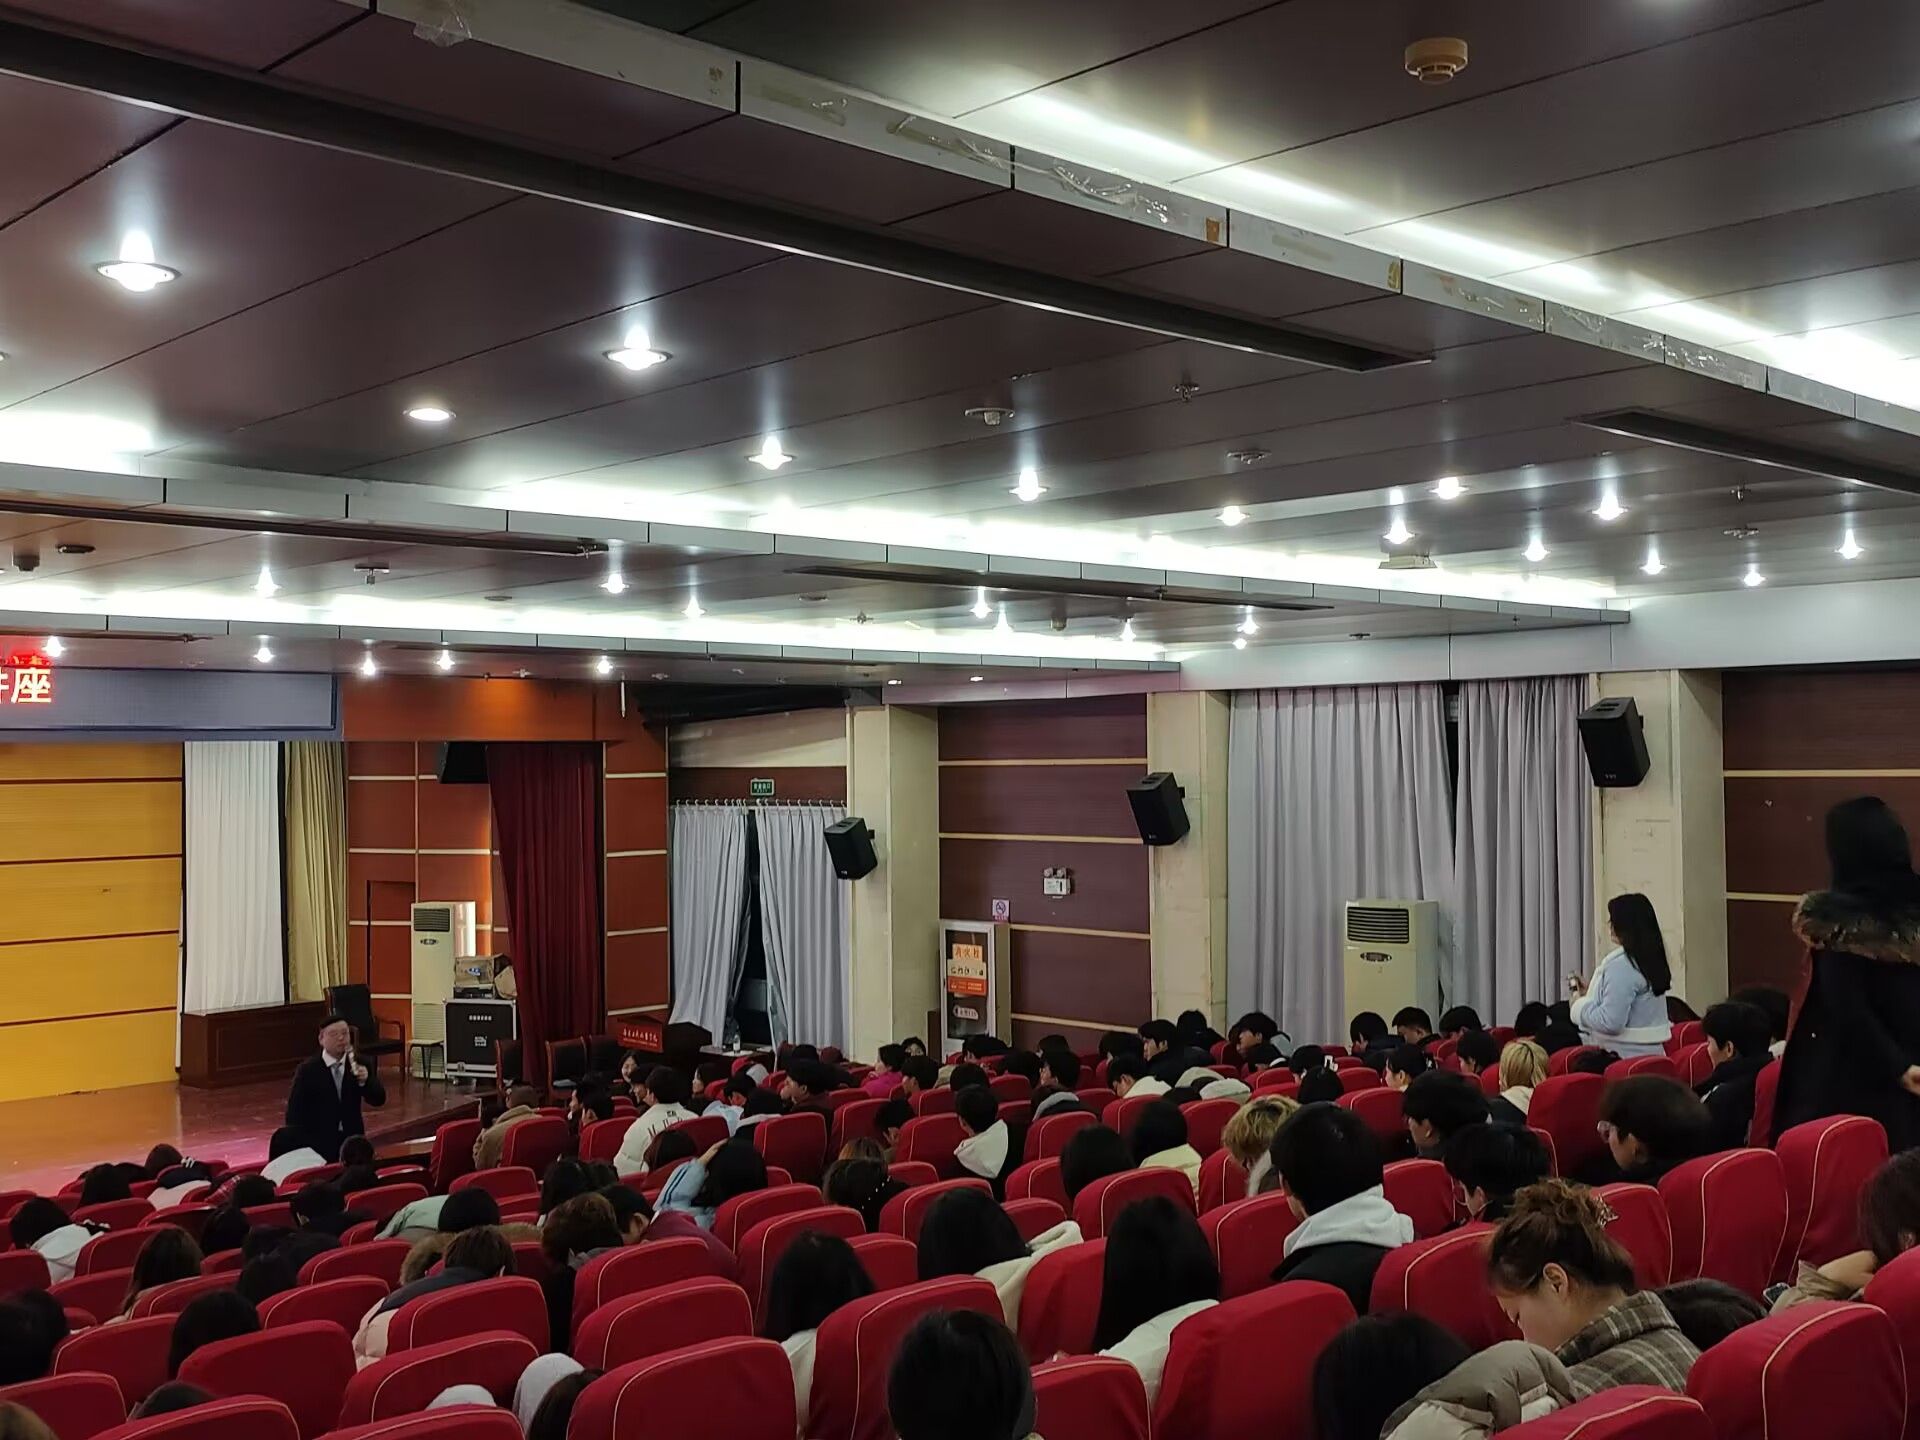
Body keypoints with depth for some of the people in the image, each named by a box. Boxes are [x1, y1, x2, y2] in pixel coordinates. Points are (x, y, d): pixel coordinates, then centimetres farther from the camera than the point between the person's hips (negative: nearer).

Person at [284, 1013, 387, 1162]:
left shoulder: (359, 1064, 2)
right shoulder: (308, 1069, -6)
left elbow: (379, 1100, -1)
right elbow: (295, 1112, -5)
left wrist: (365, 1080, -20)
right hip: (319, 1144, -3)